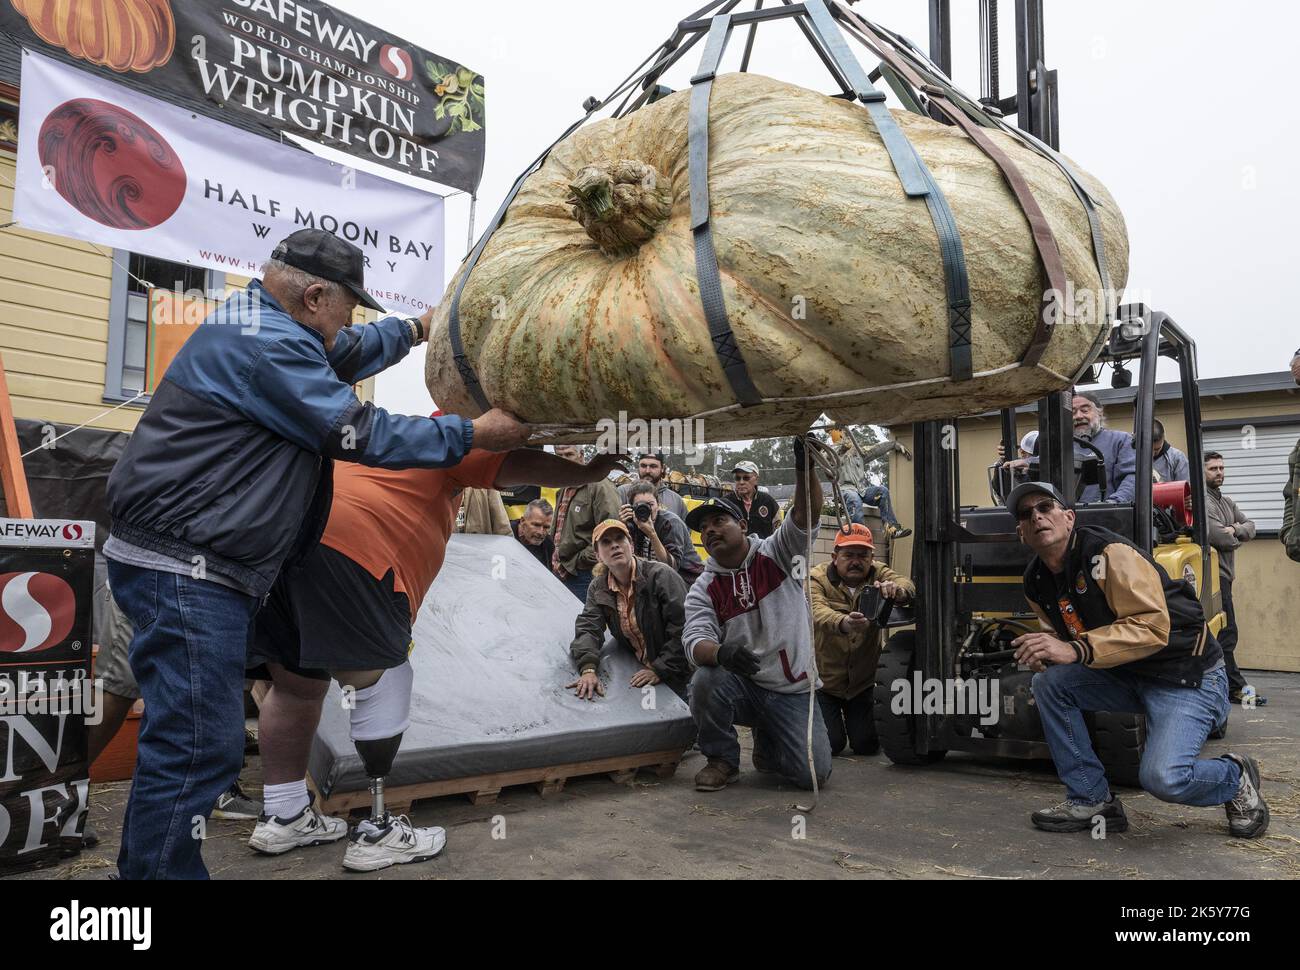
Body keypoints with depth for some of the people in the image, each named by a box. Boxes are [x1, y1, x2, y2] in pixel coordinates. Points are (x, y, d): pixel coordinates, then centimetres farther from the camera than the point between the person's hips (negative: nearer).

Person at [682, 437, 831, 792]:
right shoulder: (703, 589, -1)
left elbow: (806, 515, -20)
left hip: (793, 691, 0)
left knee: (812, 773, -14)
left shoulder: (775, 554, -2)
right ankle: (723, 759, -5)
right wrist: (720, 653, -40)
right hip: (741, 685, 1)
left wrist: (804, 467, -38)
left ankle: (767, 743, 21)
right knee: (705, 681, -33)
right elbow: (694, 642, -16)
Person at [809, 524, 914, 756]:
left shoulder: (877, 574, -5)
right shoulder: (816, 579, -15)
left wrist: (896, 590, -53)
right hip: (824, 679, -3)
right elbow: (817, 613, -36)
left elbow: (907, 585, -27)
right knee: (830, 745, -4)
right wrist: (843, 623, -59)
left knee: (867, 745, 3)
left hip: (863, 680, 3)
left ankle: (858, 722, 38)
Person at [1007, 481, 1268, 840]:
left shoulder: (1109, 552, -22)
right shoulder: (1037, 583, 2)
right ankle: (1092, 800, -2)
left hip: (1189, 674, -7)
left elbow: (1153, 627, -28)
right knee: (1048, 682, -13)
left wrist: (1076, 650, -35)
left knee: (1162, 777, -25)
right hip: (1125, 676, 7)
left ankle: (1236, 777, 12)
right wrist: (1044, 654, -11)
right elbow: (1062, 636, 14)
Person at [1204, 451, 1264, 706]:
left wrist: (1235, 529, -12)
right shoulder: (1202, 501, -13)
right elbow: (1218, 537, -22)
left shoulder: (1226, 501, 18)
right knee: (1226, 634, -7)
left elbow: (1250, 527, 10)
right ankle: (1236, 688, -2)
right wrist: (1236, 538, 0)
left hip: (1222, 574, 10)